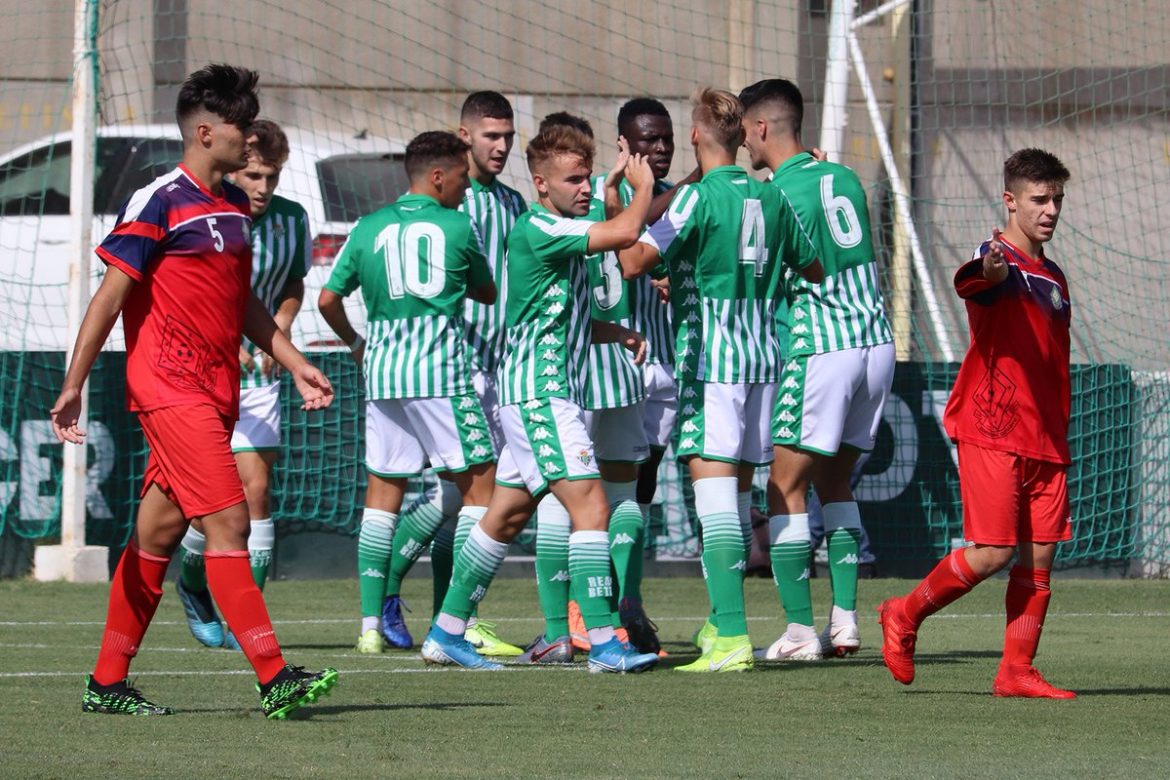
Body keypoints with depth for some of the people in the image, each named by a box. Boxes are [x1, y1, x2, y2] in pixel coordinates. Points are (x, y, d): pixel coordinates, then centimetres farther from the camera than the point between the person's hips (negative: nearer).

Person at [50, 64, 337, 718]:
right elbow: (110, 298, -9)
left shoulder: (235, 205, 15)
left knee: (160, 533, 10)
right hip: (171, 388, -8)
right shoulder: (159, 203, -10)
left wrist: (297, 365, 17)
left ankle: (108, 683, 17)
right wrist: (73, 387, -11)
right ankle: (275, 678, -18)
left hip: (217, 391, 8)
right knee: (229, 523, -14)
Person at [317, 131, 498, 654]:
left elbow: (328, 299, 10)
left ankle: (370, 624, 5)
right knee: (479, 482, 3)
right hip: (440, 374, -4)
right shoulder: (458, 227, 0)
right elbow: (488, 294, 15)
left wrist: (355, 343, 26)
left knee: (382, 489, 9)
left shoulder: (370, 228, 9)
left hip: (382, 374, 4)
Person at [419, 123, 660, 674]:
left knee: (509, 514, 14)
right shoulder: (537, 229, -15)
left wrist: (615, 332, 10)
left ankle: (446, 633, 21)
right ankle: (603, 643, -19)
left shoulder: (562, 237, 17)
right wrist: (643, 186, -6)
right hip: (538, 392, -10)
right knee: (590, 505, -15)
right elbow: (626, 232, -25)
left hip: (546, 393, 10)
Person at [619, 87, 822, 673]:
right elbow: (812, 269, 22)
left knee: (713, 490, -11)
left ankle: (733, 639, -20)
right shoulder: (771, 198, 10)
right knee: (738, 493, 14)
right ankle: (723, 621, 21)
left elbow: (635, 261, -19)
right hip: (763, 356, 7)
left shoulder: (699, 197, -11)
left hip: (710, 357, -7)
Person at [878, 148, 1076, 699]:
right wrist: (987, 270, -57)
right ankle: (903, 617, 9)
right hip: (993, 430, -8)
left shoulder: (1053, 277, 19)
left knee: (1040, 555, 2)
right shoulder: (999, 262, -7)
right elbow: (970, 282, -33)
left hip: (1046, 440, 8)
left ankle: (1016, 671, 6)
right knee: (994, 552, -10)